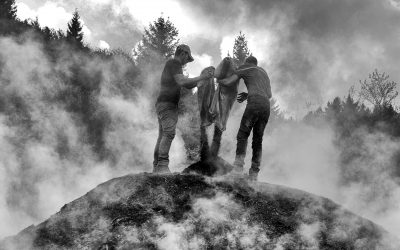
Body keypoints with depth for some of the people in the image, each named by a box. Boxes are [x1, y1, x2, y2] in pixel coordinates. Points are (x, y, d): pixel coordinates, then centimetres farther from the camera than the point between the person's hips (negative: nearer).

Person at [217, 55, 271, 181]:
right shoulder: (264, 72, 33)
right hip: (266, 106, 6)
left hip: (254, 104, -6)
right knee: (258, 140, 8)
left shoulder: (244, 69, 16)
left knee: (242, 135, -6)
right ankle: (254, 173, 3)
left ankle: (238, 165, -22)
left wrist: (218, 81, 32)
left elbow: (227, 82, 10)